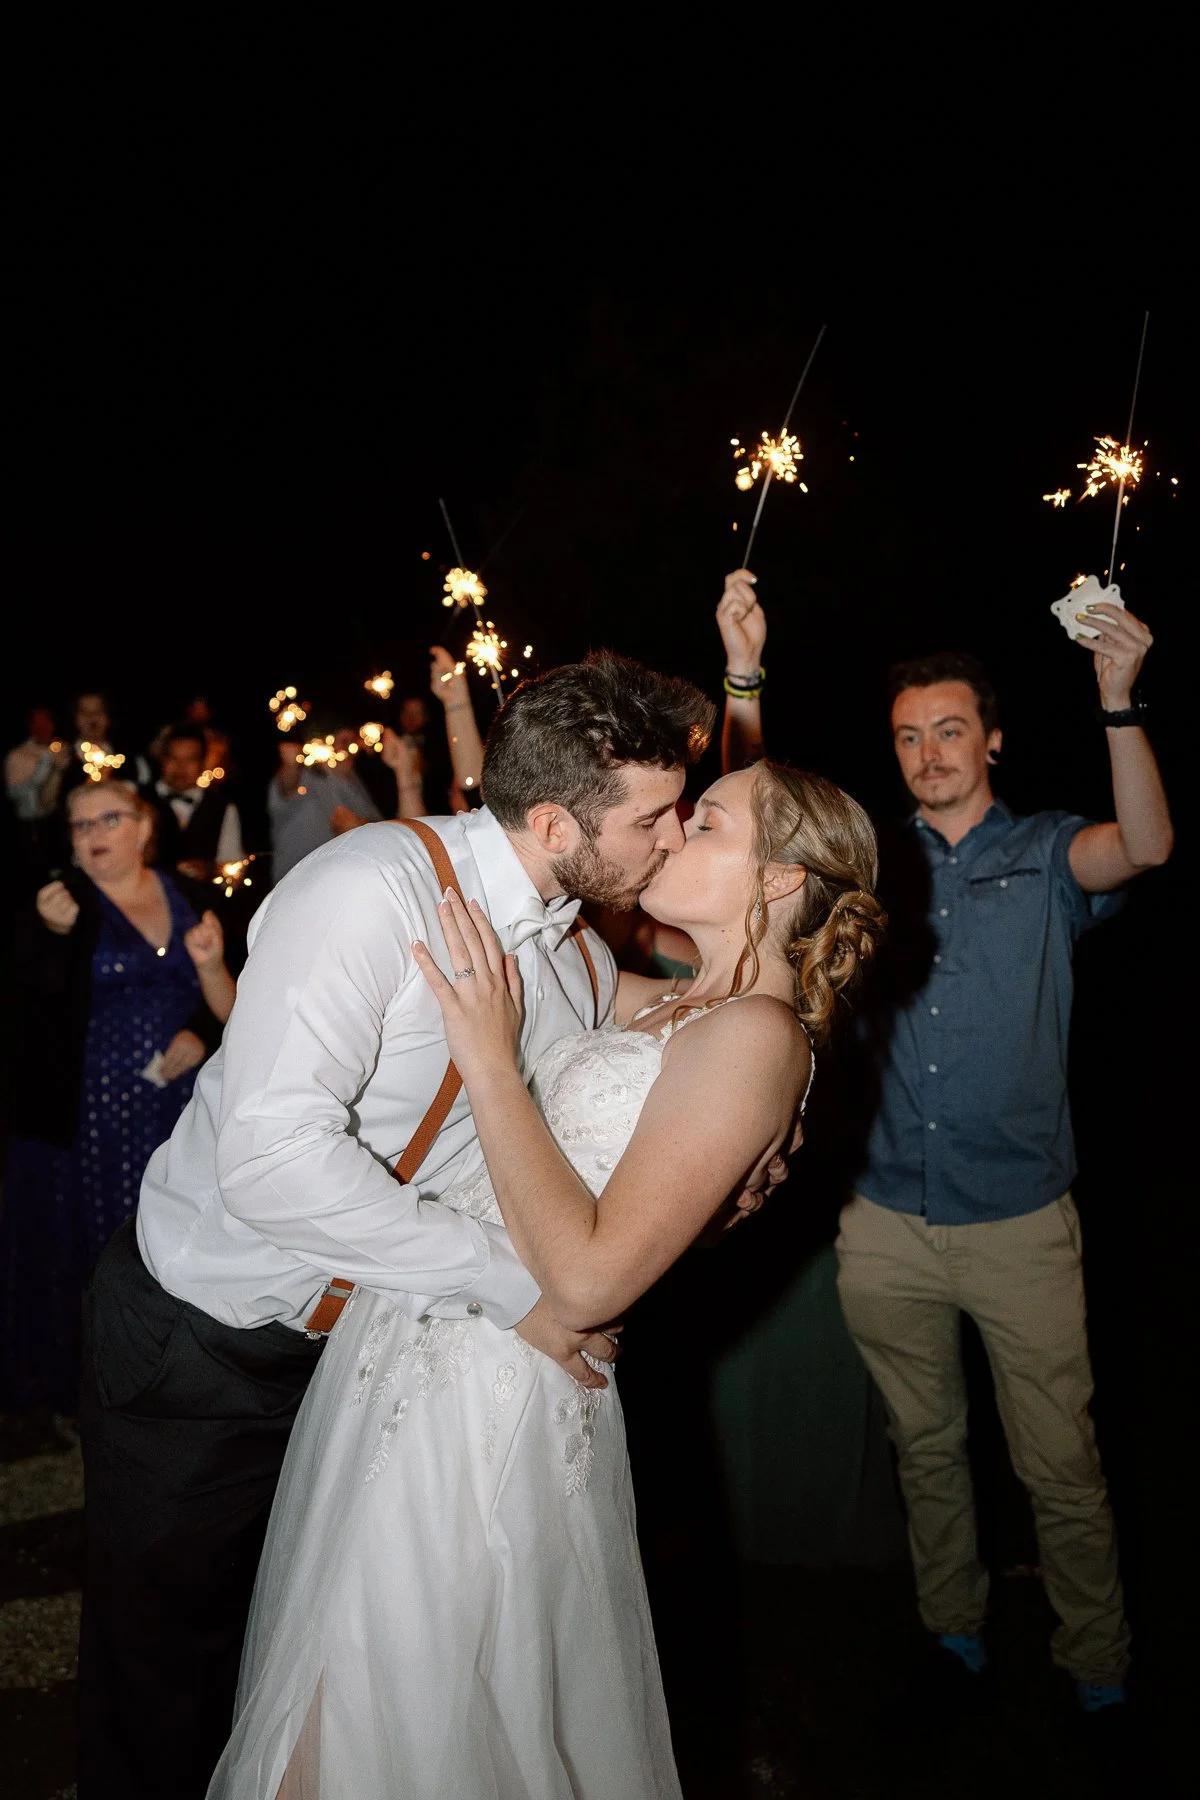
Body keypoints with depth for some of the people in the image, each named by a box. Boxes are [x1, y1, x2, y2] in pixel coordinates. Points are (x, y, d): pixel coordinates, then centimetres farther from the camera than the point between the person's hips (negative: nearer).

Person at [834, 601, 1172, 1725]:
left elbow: (1146, 846, -19)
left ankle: (1098, 1679, 28)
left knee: (1062, 1469, 7)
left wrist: (1119, 701, -34)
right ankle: (955, 1641, 38)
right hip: (888, 1225, 3)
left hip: (1020, 1223, -2)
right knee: (925, 1450, 18)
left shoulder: (1046, 855, 0)